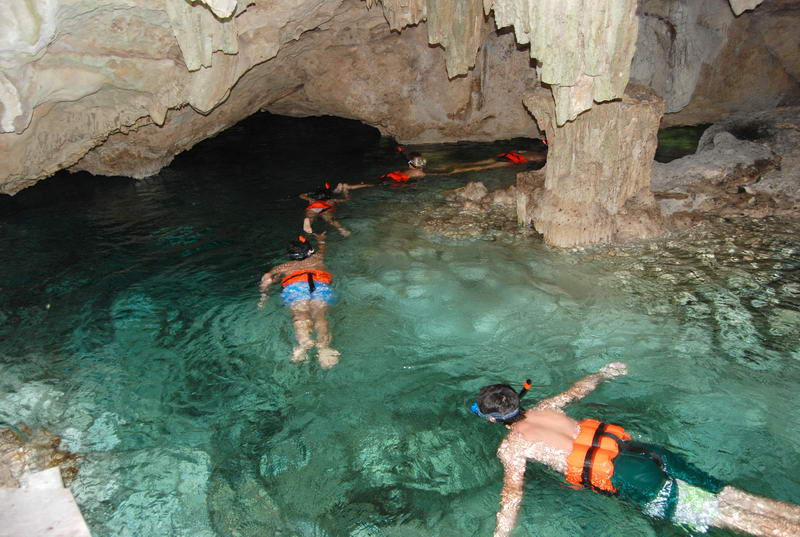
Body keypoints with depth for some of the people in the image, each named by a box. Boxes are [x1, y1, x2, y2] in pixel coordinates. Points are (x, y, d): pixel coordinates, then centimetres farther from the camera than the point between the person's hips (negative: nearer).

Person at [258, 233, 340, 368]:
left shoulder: (286, 266, 35)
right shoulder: (317, 259, 41)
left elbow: (267, 277, 20)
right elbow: (321, 249, 65)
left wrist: (263, 294, 30)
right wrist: (321, 240, 84)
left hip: (295, 286, -1)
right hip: (320, 285, 1)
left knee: (300, 314, -22)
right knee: (319, 316, -18)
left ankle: (304, 341, -53)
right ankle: (323, 346, -47)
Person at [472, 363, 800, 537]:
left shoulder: (511, 447, -2)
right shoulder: (544, 409, 17)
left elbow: (513, 494, -15)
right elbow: (577, 390, 30)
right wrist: (603, 374, 48)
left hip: (625, 478, -7)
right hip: (637, 448, 7)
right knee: (728, 498, 8)